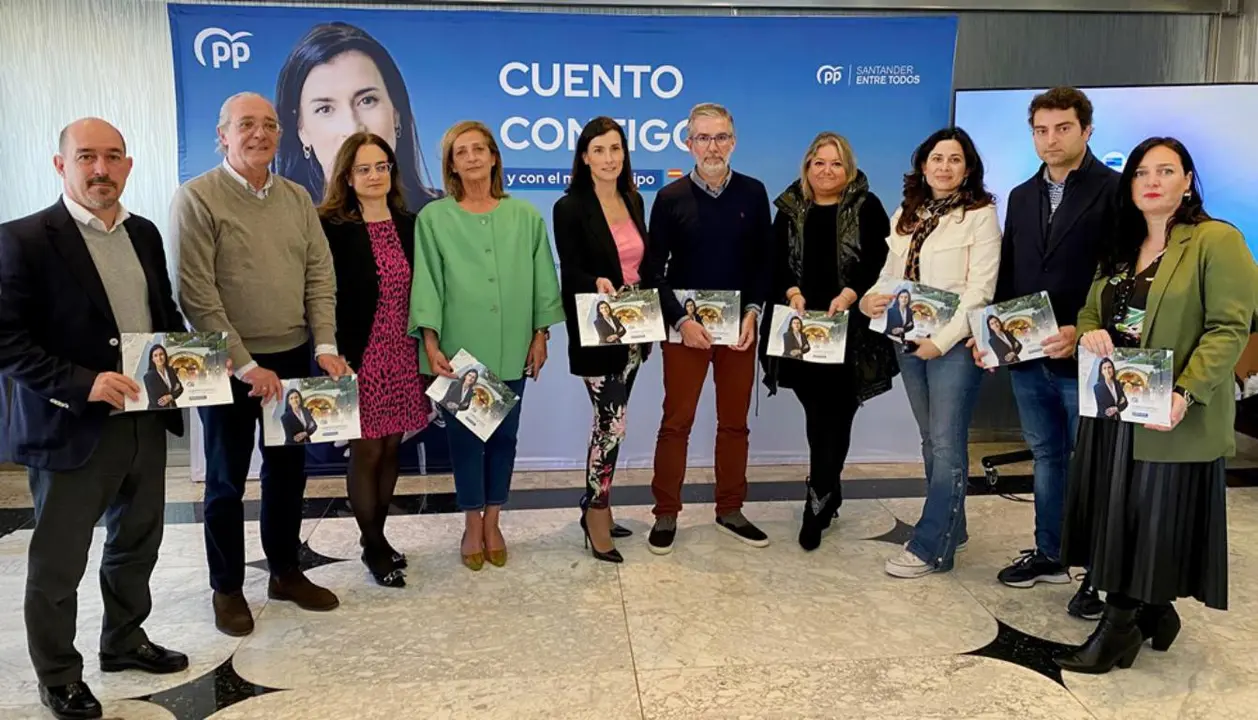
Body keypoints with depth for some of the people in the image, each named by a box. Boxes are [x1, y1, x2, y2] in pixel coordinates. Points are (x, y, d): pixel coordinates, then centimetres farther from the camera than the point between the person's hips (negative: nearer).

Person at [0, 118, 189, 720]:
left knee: (137, 542, 21)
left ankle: (124, 640, 42)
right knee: (57, 564, 10)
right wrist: (82, 384, -25)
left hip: (146, 419, 6)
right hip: (71, 427, -6)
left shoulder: (144, 234, 8)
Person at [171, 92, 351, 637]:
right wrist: (245, 365, -17)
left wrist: (325, 346, -7)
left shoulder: (297, 197, 7)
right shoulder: (196, 198, -10)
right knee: (227, 479, 9)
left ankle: (286, 572, 31)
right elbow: (197, 295, -14)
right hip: (228, 364, -5)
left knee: (287, 470, 15)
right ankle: (227, 588, 24)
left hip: (293, 359, 5)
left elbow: (320, 277, 5)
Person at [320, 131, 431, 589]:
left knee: (391, 448, 11)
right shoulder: (332, 228, -6)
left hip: (403, 356, 5)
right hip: (360, 356, -4)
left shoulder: (409, 225, 8)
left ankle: (376, 536, 27)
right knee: (366, 451, 3)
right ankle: (373, 547, 18)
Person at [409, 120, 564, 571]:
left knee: (504, 435, 9)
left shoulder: (525, 216, 3)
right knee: (464, 436, 6)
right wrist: (431, 344, -10)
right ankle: (472, 523, 23)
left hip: (511, 349, 2)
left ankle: (492, 522, 24)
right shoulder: (433, 217, -1)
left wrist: (541, 335, 3)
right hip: (458, 348, -1)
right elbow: (427, 283, -3)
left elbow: (541, 279, 6)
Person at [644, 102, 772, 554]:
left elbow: (764, 260, 5)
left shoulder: (753, 192, 3)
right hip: (685, 325, -2)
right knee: (676, 422, 4)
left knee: (735, 422, 11)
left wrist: (753, 311, -9)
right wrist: (681, 321, -13)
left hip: (739, 325, 2)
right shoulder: (670, 197, -3)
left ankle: (730, 510, 25)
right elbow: (654, 269, -3)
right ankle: (666, 514, 16)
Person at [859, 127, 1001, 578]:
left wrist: (941, 339, -18)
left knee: (947, 443, -5)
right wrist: (870, 298, -6)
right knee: (931, 440, 14)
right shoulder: (906, 214, 13)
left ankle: (931, 547, 0)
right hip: (908, 341, 6)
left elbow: (979, 289, -12)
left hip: (954, 343, -6)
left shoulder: (980, 215, -6)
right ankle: (950, 528, 28)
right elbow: (892, 271, 15)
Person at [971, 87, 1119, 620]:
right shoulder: (1022, 196, 13)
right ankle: (1049, 554, 30)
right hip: (1027, 356, 6)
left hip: (1083, 357, -6)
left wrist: (1083, 331, -22)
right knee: (1046, 456, 17)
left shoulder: (1115, 191, -7)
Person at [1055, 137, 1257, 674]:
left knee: (1156, 517, 2)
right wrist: (1089, 332, -7)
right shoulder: (1120, 248, 14)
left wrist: (1185, 394, -24)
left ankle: (1122, 626, 13)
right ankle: (1152, 615, 28)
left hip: (1170, 416, -7)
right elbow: (1090, 309, 18)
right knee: (1119, 514, 12)